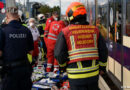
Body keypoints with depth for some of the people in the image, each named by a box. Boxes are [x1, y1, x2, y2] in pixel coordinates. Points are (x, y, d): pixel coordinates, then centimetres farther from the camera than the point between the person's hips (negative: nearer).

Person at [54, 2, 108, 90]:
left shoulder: (65, 32, -7)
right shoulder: (94, 30, 3)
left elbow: (59, 54, -7)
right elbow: (103, 51, 6)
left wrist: (63, 65, 13)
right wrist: (102, 67, 19)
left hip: (76, 75, -3)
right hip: (93, 73, 3)